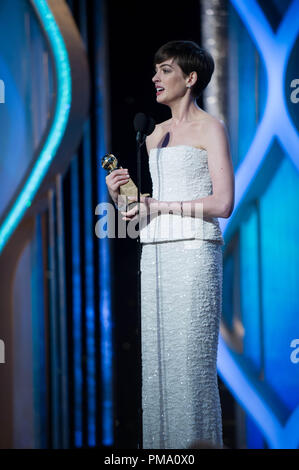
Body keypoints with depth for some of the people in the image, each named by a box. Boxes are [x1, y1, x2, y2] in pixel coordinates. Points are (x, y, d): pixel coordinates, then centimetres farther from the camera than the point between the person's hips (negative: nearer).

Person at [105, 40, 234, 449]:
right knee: (155, 357, 4)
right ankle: (160, 444, 9)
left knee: (190, 358, -6)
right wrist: (119, 193, 1)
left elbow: (222, 203, -11)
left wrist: (156, 205, -10)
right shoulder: (156, 134, 19)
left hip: (193, 251, -7)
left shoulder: (210, 128, -1)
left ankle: (195, 444, 0)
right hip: (154, 254, 7)